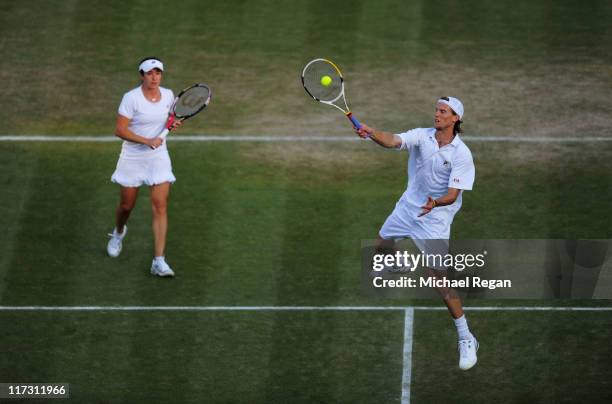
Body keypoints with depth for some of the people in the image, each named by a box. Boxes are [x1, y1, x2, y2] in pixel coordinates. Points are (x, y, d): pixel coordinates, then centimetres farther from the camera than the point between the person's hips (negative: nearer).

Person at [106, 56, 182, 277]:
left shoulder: (168, 95, -1)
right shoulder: (131, 98, -16)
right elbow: (120, 130, -17)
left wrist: (173, 123, -3)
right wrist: (146, 141, -25)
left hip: (158, 156, 2)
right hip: (133, 158, -2)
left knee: (160, 207, -10)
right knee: (126, 206, 12)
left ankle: (159, 261, -12)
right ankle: (118, 233, 49)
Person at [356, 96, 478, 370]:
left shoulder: (461, 155, -19)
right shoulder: (422, 136, -10)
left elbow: (452, 194, -22)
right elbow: (393, 142, -28)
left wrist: (435, 203, -44)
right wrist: (371, 133, -49)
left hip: (435, 218, -5)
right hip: (408, 207, 6)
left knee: (439, 279, -14)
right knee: (381, 246, 26)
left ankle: (466, 339, -6)